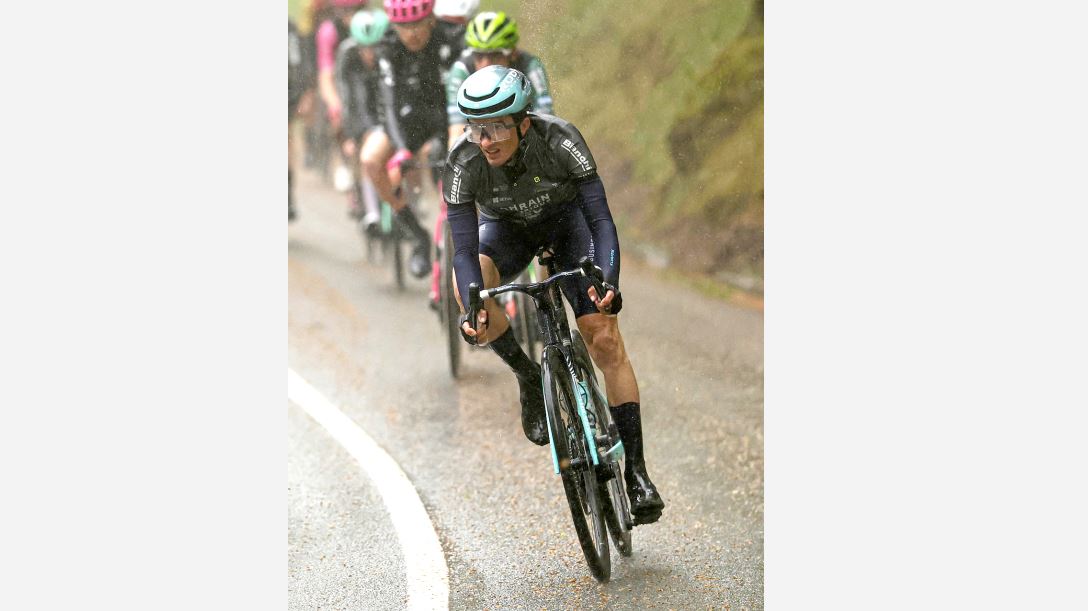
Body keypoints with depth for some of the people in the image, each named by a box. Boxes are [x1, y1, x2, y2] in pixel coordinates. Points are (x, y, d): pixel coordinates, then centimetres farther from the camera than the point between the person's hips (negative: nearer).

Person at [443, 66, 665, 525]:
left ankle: (635, 470, -11)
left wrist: (608, 282, -50)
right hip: (506, 228, 1)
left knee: (605, 339, -17)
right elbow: (464, 247, -32)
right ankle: (529, 380, -9)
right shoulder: (462, 163, -31)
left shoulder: (560, 140, -35)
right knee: (467, 283, -33)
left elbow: (601, 219, -33)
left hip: (566, 217, -1)